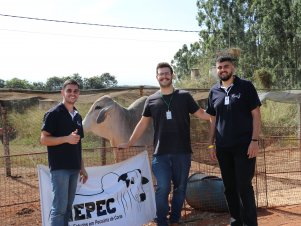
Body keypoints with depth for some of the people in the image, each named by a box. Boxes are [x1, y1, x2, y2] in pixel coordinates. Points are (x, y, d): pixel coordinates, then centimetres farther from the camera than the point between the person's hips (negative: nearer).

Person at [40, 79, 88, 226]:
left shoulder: (77, 116, 14)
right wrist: (67, 138, -22)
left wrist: (82, 168, 16)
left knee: (68, 207, 11)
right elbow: (44, 139, -11)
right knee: (59, 207, -7)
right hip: (59, 168, -7)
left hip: (74, 168, 7)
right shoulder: (54, 114, -7)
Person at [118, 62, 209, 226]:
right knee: (163, 188, -3)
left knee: (180, 188, 9)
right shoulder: (151, 100, 6)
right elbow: (143, 124, 12)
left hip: (182, 152, 1)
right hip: (160, 153, 0)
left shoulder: (184, 96, 3)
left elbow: (201, 114, 5)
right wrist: (129, 143, 12)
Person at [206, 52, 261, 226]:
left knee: (244, 186, -5)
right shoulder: (214, 92, 9)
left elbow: (256, 115, -5)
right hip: (223, 147, 4)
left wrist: (255, 140, -12)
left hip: (244, 145, -4)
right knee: (229, 187, 10)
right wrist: (211, 144, 10)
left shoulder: (246, 86, -2)